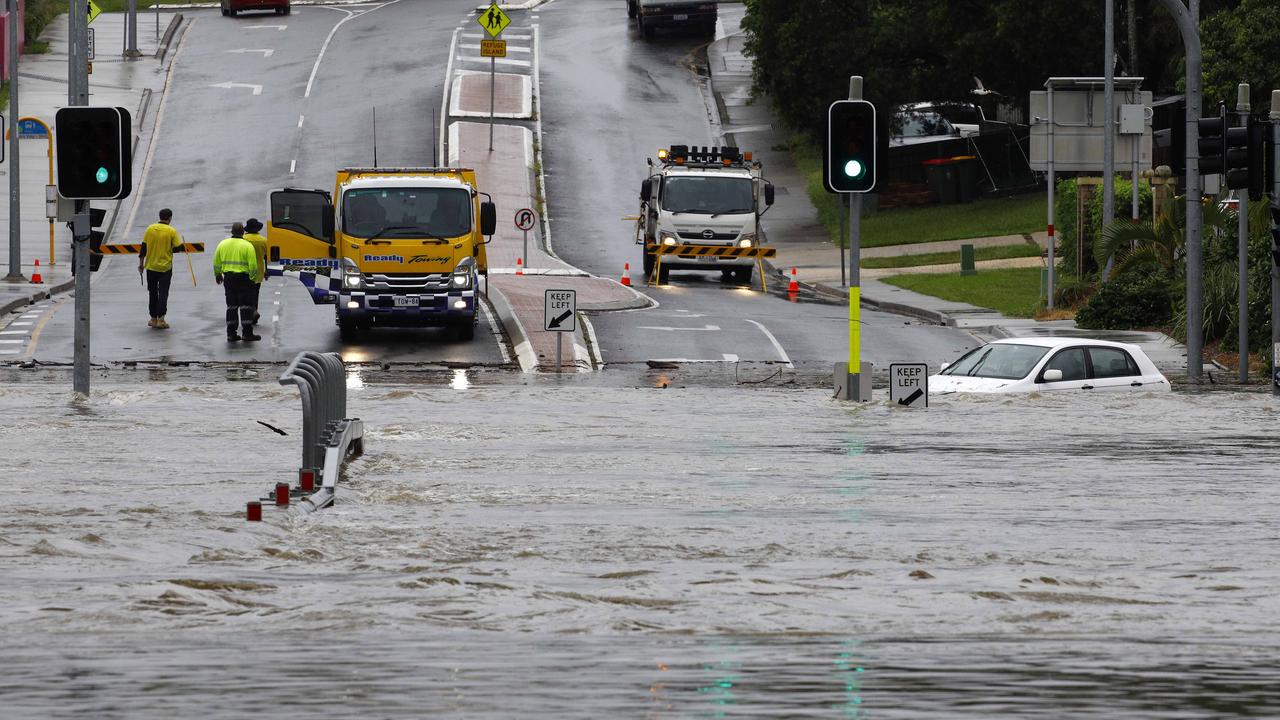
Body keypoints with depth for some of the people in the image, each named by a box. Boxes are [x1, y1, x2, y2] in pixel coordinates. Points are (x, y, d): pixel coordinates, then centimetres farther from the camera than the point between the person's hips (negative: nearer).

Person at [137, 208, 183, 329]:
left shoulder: (150, 229, -2)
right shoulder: (171, 231, -10)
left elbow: (143, 247, 1)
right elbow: (178, 248, -8)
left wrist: (141, 263, 9)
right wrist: (180, 240, 14)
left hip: (151, 266, 2)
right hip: (165, 268, -2)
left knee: (153, 293, 13)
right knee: (163, 293, 1)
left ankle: (153, 319, 18)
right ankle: (161, 319, -7)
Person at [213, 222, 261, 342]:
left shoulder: (223, 244, 3)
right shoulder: (248, 246, -9)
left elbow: (216, 262, 10)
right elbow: (253, 265, -13)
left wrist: (217, 274, 25)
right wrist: (253, 278, -1)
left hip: (228, 278, 4)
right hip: (243, 277, -4)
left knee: (231, 305, 11)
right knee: (246, 305, 2)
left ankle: (231, 334, 11)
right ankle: (247, 333, 0)